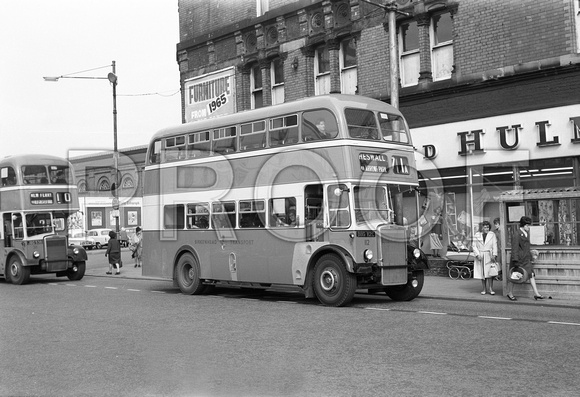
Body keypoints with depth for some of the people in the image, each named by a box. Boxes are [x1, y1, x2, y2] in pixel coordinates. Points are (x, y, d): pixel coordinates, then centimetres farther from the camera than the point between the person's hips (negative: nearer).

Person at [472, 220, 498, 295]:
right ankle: (484, 289, 12)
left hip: (489, 256, -1)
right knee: (482, 273, 5)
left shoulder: (492, 235, 4)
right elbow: (474, 246, 4)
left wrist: (494, 255, -14)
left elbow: (494, 245, -2)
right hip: (480, 256, 1)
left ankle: (490, 289, -6)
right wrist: (477, 255, -9)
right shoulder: (477, 235, 6)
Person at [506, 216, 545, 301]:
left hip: (526, 259, 8)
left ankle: (536, 294, -1)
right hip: (519, 259, -8)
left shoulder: (527, 233, 12)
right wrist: (515, 260, -21)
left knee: (531, 275, 0)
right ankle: (510, 293, 18)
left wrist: (530, 255, 22)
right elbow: (514, 248, -18)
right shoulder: (517, 234, -15)